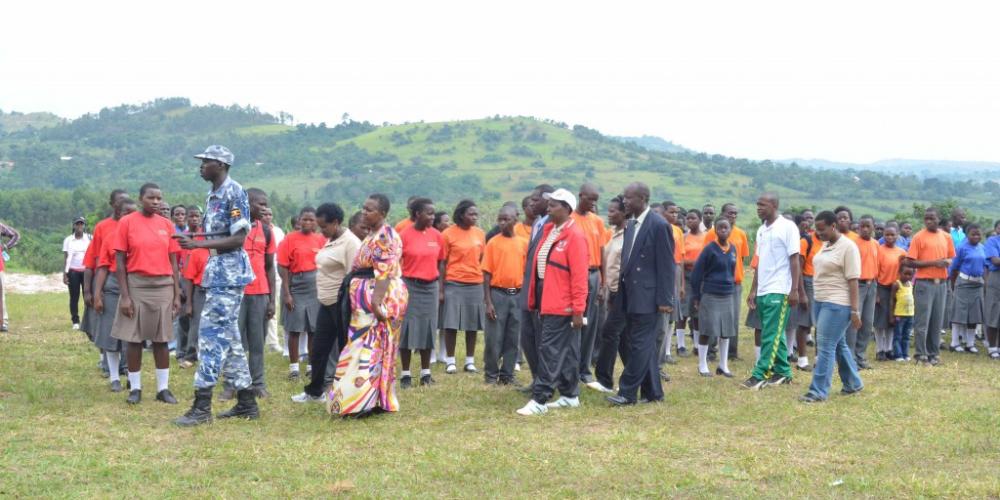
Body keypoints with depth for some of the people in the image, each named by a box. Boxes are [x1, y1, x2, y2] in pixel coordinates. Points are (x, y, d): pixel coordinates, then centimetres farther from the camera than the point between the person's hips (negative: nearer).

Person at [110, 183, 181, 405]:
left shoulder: (167, 224, 6)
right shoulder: (126, 222, -3)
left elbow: (173, 262, 9)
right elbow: (119, 261, -4)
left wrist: (177, 294, 4)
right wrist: (124, 295, -10)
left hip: (164, 286, 3)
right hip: (136, 285, -3)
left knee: (161, 338, 6)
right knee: (134, 338, 1)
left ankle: (163, 388, 11)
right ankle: (135, 388, 10)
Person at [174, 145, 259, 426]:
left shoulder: (234, 193, -13)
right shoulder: (213, 196, 15)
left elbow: (238, 239, -18)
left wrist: (197, 244, -21)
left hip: (229, 275, -10)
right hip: (218, 274, 10)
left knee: (212, 333, -11)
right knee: (228, 337, 11)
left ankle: (202, 407, -10)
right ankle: (246, 403, 17)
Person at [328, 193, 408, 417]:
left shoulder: (385, 237, -13)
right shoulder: (372, 235, 18)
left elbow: (385, 273, -22)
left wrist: (377, 301, -28)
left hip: (380, 299, -10)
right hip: (367, 301, 10)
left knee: (372, 348, -10)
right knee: (370, 349, 11)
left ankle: (370, 401, -9)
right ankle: (378, 400, 15)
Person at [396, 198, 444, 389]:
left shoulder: (437, 236, 2)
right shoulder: (404, 236, -8)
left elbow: (440, 263, 10)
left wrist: (440, 289, 8)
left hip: (430, 287, 3)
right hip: (410, 286, -3)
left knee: (428, 328, 7)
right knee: (407, 329, 0)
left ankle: (426, 373, 15)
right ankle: (406, 374, 7)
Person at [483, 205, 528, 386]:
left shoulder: (523, 243, 6)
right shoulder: (493, 243, -2)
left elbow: (526, 271, 10)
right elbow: (487, 274, -3)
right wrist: (488, 302, -8)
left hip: (517, 295, 3)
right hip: (498, 294, -3)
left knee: (513, 338, 6)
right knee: (494, 338, -1)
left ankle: (507, 374, 15)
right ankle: (491, 374, 12)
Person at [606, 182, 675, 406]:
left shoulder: (659, 225, -12)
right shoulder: (630, 225, 13)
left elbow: (667, 266, -13)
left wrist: (664, 300, -15)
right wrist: (620, 293, 12)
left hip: (647, 296, -8)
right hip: (631, 296, 8)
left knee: (640, 345, -5)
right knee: (645, 345, 12)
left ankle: (627, 392, -3)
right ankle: (652, 392, 18)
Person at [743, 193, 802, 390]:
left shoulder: (787, 227, -7)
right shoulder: (762, 230, 14)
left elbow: (795, 259, -9)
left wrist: (795, 290, -14)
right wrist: (753, 290, 14)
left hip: (779, 291, -7)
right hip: (763, 291, 7)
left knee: (770, 335, -7)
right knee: (775, 335, 12)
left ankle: (759, 375, -8)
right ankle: (783, 372, 20)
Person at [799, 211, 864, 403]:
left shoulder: (847, 247, -12)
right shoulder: (826, 245, 13)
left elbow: (852, 281, -15)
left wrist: (855, 310, -17)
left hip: (837, 304, -9)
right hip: (821, 301, 9)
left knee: (825, 346, -9)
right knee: (839, 344, 16)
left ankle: (819, 391, -6)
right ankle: (853, 383, 28)